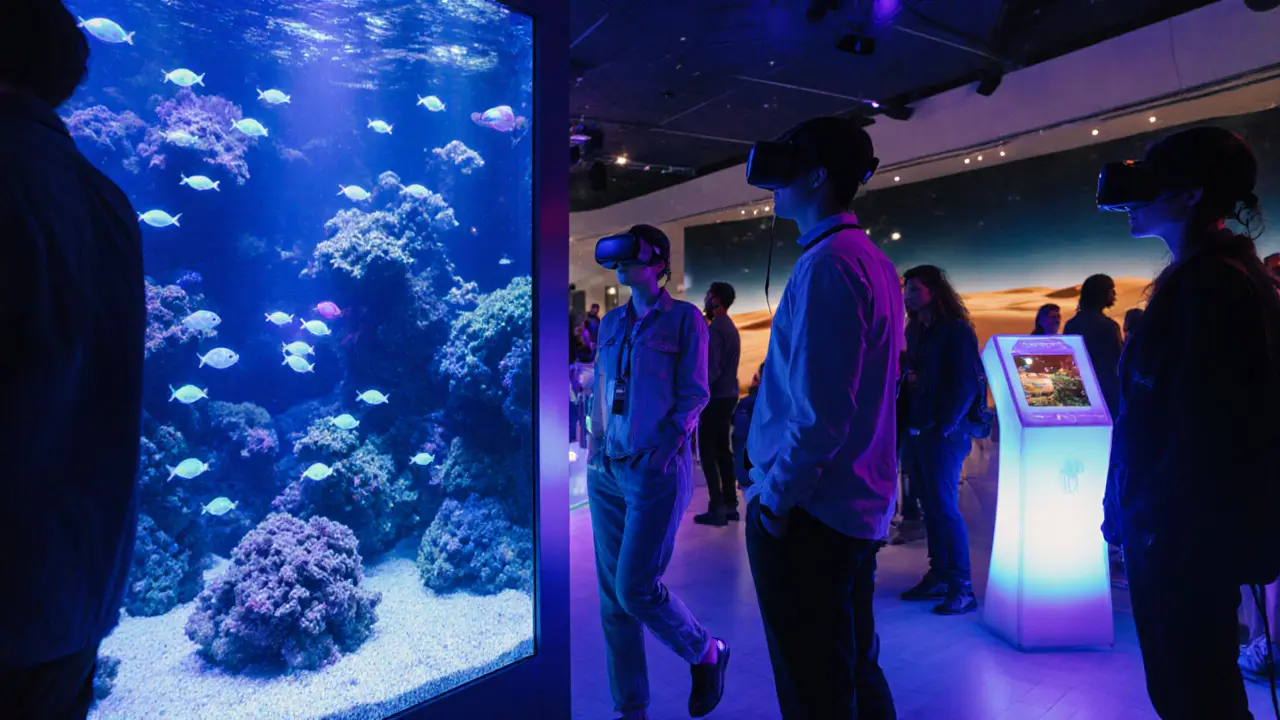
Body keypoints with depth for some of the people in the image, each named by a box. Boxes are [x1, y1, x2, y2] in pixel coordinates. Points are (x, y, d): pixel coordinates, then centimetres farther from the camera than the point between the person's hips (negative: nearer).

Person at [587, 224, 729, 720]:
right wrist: (594, 451, 8)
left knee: (636, 589, -5)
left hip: (657, 472, -6)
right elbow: (600, 392, 15)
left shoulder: (684, 318, -3)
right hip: (607, 470, 6)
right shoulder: (611, 322, 13)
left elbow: (694, 395, -7)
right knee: (612, 594, 7)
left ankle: (707, 654, 24)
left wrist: (663, 449, -15)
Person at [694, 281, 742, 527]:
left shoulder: (715, 329, -16)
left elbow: (712, 369, -21)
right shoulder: (730, 327, 14)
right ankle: (730, 504, 16)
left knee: (708, 451, -4)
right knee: (723, 450, 13)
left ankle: (717, 508, -4)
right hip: (728, 395, 9)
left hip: (716, 397, -9)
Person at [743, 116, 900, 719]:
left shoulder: (826, 264, -17)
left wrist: (776, 494, -12)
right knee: (858, 671, 22)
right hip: (859, 509, 9)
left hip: (804, 514, -9)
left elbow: (819, 411, -24)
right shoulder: (873, 261, 12)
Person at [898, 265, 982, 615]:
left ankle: (962, 588, 3)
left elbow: (966, 384, -11)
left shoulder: (956, 331, -6)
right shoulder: (913, 331, 15)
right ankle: (939, 575, 19)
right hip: (915, 433, 7)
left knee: (945, 508, -5)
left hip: (942, 434, -7)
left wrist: (944, 426, -14)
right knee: (931, 507, 10)